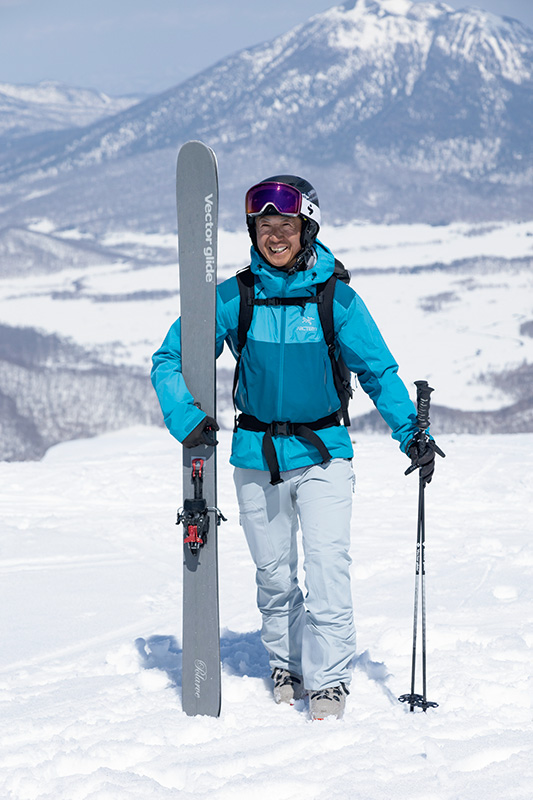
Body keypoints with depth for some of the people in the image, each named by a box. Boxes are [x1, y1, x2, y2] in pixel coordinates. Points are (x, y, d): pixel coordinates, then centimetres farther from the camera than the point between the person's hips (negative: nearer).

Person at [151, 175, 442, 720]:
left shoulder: (336, 300, -6)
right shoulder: (233, 299, -5)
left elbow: (377, 370, 2)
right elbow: (170, 359, -1)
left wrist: (411, 433, -8)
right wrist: (186, 420, -17)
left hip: (322, 453, -2)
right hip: (257, 455, 2)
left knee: (327, 564, -13)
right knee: (273, 572, 11)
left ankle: (329, 678, -3)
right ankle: (286, 666, 30)